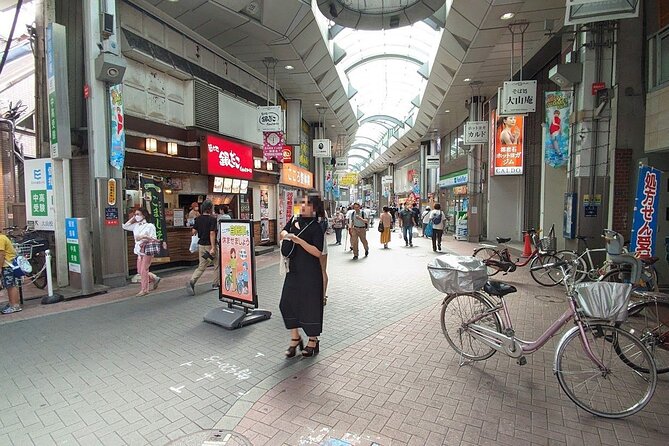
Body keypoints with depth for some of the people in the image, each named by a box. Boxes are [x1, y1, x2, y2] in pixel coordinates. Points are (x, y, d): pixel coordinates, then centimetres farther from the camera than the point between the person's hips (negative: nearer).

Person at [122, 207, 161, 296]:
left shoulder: (150, 226, -11)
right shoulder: (136, 225, 8)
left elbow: (154, 238, -13)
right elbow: (125, 226, 14)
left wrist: (144, 236, -26)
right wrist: (132, 218, 8)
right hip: (139, 251, 7)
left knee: (144, 270, -3)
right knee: (140, 271, 11)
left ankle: (144, 289, 9)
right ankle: (155, 279, 30)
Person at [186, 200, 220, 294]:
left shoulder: (198, 219, 5)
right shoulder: (212, 219, -14)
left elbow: (194, 231, 6)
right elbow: (212, 233, -20)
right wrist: (213, 248, -21)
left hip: (201, 244, 6)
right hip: (210, 245, -6)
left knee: (201, 266, 9)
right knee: (217, 264, 14)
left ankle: (191, 282, -10)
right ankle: (216, 283, 22)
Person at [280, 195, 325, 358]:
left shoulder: (316, 227, -11)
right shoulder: (294, 220, 7)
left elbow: (318, 252, -17)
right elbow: (282, 233, 22)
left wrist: (300, 241, -26)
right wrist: (285, 234, -2)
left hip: (310, 273, -6)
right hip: (293, 270, 6)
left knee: (309, 305, 4)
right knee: (287, 303, 6)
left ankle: (313, 340, 25)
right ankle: (295, 338, 25)